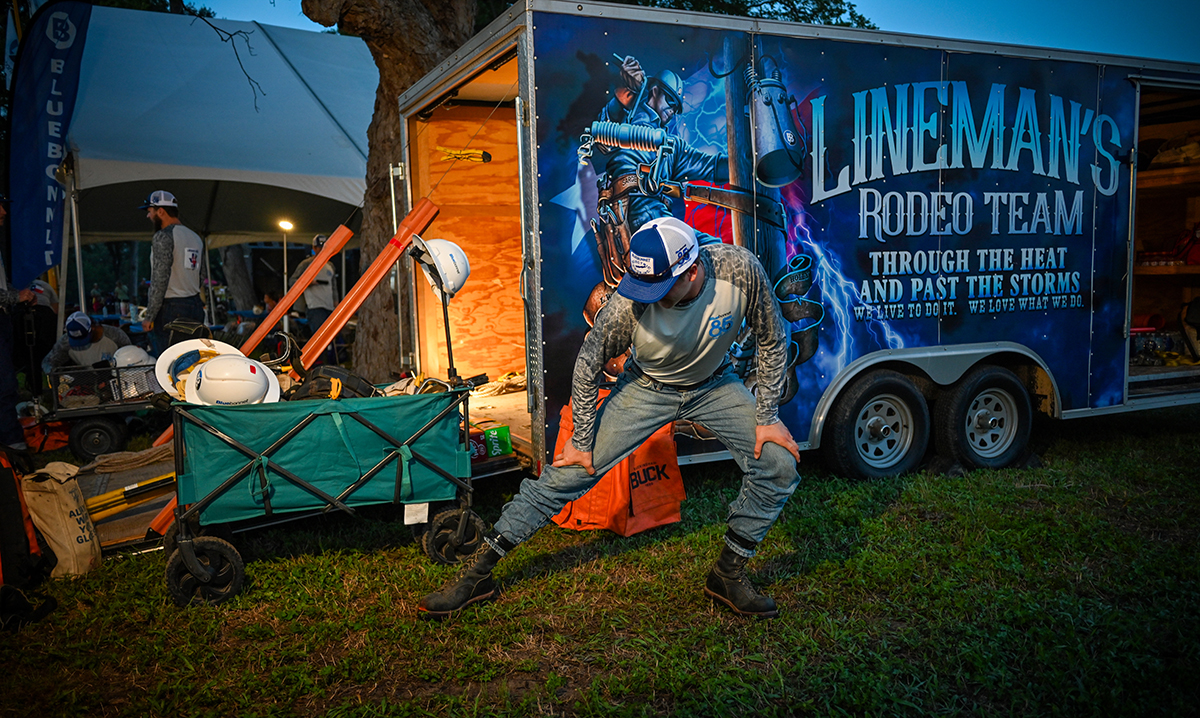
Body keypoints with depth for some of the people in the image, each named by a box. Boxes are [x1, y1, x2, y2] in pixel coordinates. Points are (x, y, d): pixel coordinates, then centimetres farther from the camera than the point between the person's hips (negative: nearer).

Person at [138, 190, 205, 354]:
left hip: (170, 309, -8)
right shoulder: (195, 238, 16)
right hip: (196, 307, 8)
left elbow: (160, 280, -15)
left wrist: (149, 316, -12)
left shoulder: (163, 236, -9)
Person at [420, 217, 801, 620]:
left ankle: (728, 575, 9)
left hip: (714, 385, 2)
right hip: (647, 387, -2)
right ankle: (476, 574, 3)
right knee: (567, 473, -9)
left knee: (778, 466, -11)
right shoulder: (628, 304, -34)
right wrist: (581, 441, -9)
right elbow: (588, 364, -15)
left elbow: (773, 340, -12)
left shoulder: (739, 270, -31)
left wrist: (767, 417, -12)